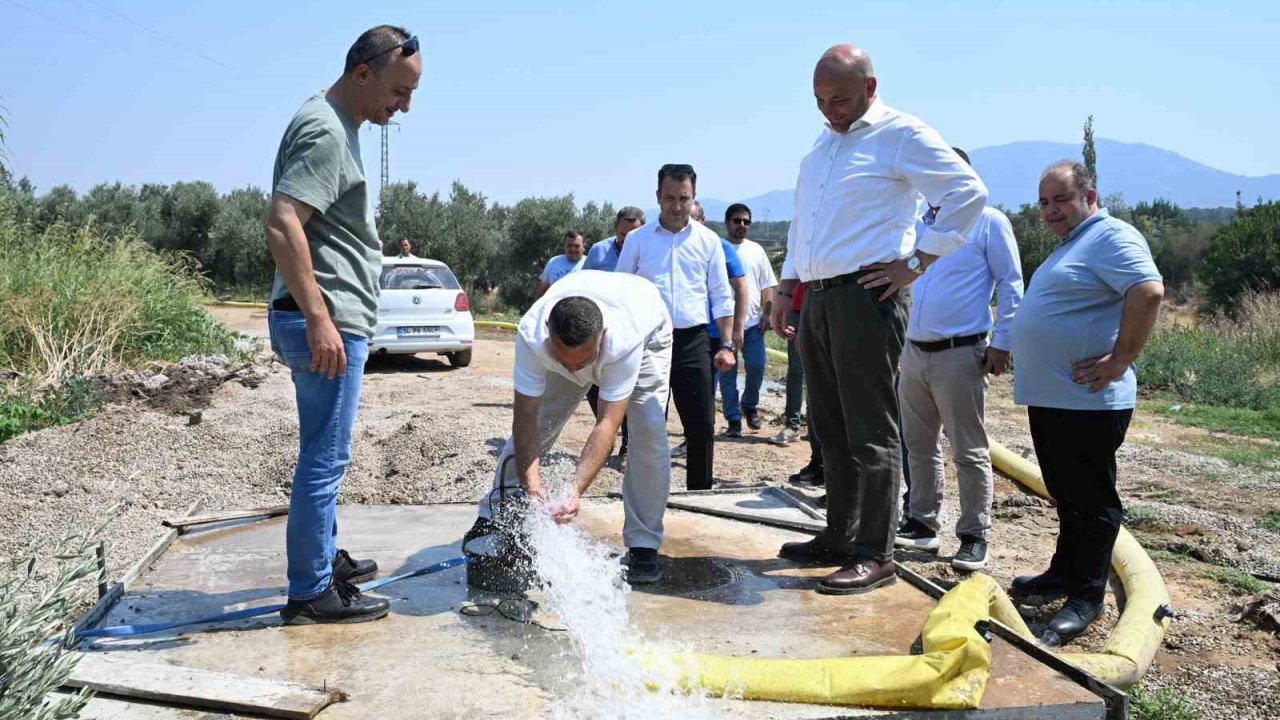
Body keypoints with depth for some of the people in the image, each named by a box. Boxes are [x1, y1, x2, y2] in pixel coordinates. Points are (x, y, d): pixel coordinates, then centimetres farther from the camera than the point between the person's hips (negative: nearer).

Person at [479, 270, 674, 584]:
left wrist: (575, 491, -55)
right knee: (533, 426, -1)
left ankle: (643, 546, -6)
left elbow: (607, 424, -46)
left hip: (647, 332, -2)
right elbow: (526, 420, -36)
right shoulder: (531, 335, -40)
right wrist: (532, 486, -47)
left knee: (649, 432, -19)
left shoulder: (624, 340, -48)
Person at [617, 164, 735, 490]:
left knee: (701, 424, 1)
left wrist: (727, 345, 0)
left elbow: (721, 297, 7)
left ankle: (700, 491, 13)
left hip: (693, 341, 1)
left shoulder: (708, 240, 7)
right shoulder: (637, 239, 5)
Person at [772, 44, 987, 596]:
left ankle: (874, 555, 3)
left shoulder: (901, 135, -5)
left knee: (869, 432, -5)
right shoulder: (821, 146, 20)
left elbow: (968, 194, -12)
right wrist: (787, 289, 20)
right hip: (817, 301, 8)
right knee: (830, 427, 12)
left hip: (865, 298, -8)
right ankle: (839, 537, 23)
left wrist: (917, 263, -14)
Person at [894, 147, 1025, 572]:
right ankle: (921, 524, 23)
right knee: (919, 445, 13)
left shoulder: (988, 222, -2)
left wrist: (1001, 342, -10)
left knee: (969, 452, -1)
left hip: (960, 354, -6)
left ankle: (974, 537, 6)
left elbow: (1010, 284, -3)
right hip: (913, 352, 7)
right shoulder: (918, 224, 15)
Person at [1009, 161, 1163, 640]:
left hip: (1088, 402, -10)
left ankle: (1086, 596, 7)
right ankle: (1064, 573, 30)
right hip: (1049, 397, 10)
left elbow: (1149, 292, -26)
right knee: (1066, 494, 19)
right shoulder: (1069, 246, 20)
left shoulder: (1111, 237, -12)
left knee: (1091, 499, -1)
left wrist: (1120, 360, -24)